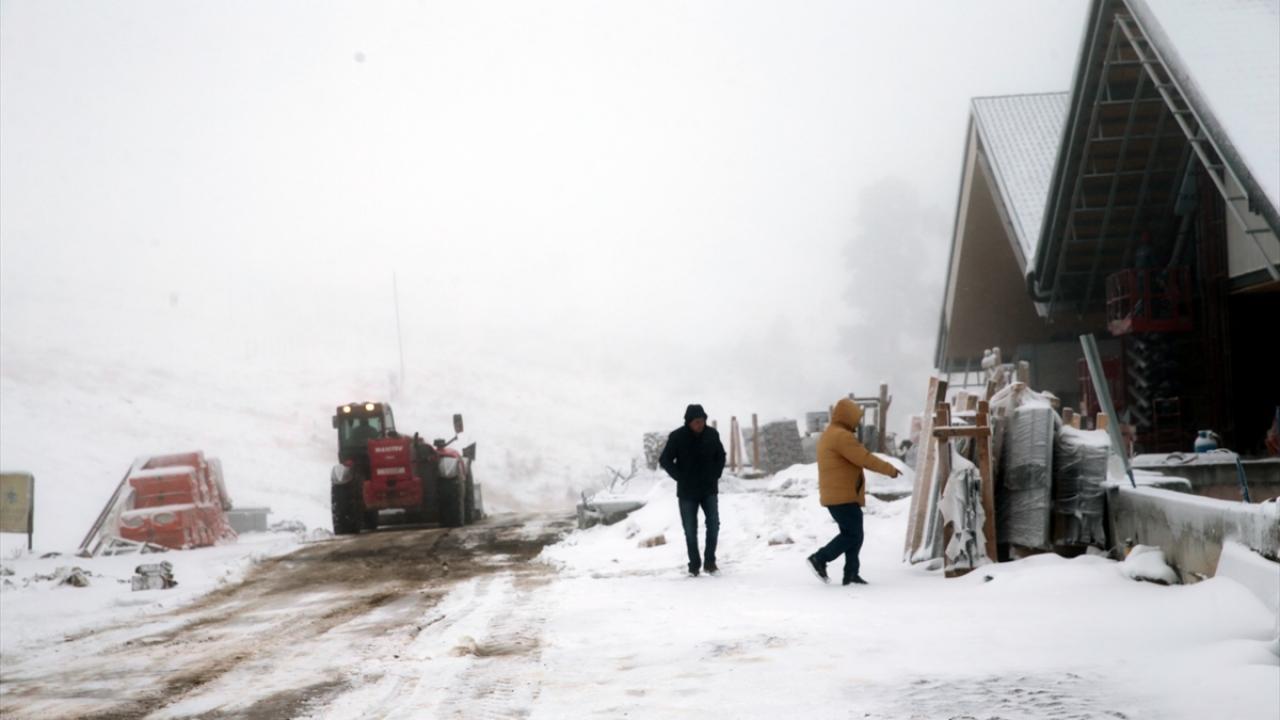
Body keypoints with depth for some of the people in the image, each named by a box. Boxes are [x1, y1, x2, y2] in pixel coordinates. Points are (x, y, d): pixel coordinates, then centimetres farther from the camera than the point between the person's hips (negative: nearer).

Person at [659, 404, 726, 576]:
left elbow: (721, 456, 14)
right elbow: (665, 460, -4)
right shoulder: (677, 437, -11)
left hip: (709, 489, 2)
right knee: (690, 529, 2)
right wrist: (680, 478, -9)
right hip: (687, 491, -2)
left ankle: (709, 561, 0)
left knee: (713, 524, -10)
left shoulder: (712, 434, -2)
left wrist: (715, 475, 3)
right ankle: (694, 564, 12)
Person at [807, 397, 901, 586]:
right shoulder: (842, 436, -16)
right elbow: (865, 459, -18)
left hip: (835, 496, 11)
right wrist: (889, 469, -7)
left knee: (853, 534, 10)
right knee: (853, 534, -7)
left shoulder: (828, 435, 19)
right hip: (843, 496, -11)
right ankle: (820, 558, -5)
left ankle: (851, 574, 8)